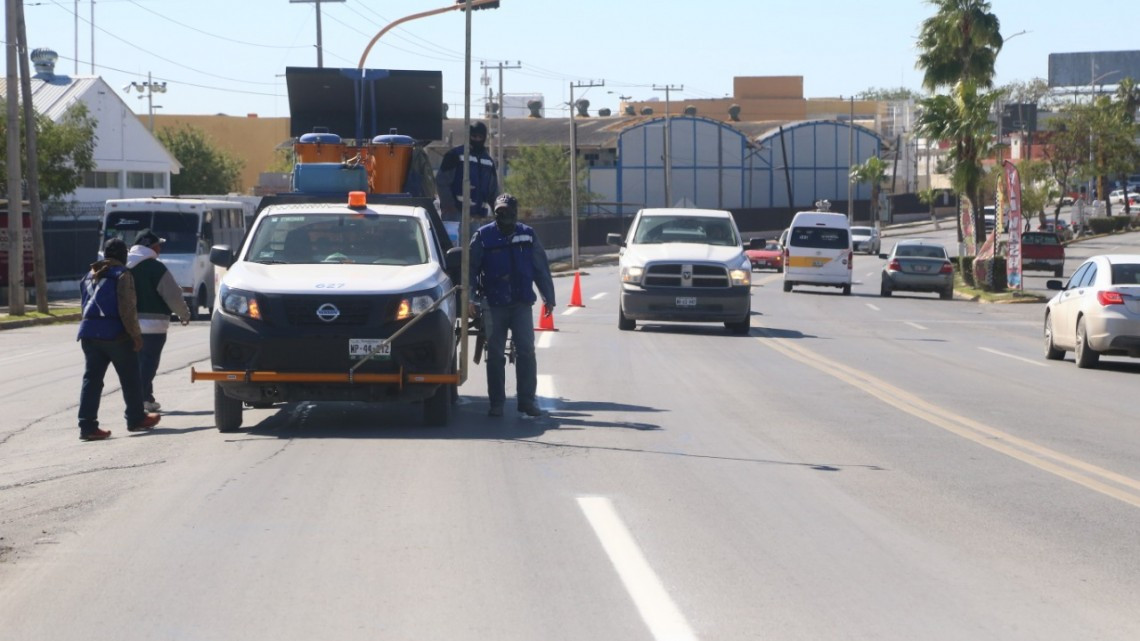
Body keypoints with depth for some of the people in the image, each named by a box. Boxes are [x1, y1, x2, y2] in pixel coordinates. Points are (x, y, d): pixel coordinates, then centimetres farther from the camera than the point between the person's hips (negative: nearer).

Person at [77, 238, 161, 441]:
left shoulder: (90, 276, 18)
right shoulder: (122, 275, -6)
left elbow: (85, 305, 19)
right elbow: (127, 309, -13)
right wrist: (136, 334, -9)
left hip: (89, 332, 6)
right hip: (115, 333, -6)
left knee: (91, 379, 2)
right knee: (129, 378, 9)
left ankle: (87, 425, -5)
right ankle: (136, 419, 19)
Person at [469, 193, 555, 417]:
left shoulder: (527, 235, 6)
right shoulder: (483, 236, 0)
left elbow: (541, 269, 11)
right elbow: (470, 269, 0)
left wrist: (548, 298, 10)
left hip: (522, 303, 1)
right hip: (494, 304, -1)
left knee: (526, 352, -4)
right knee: (495, 355, 2)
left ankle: (527, 400, 2)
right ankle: (496, 403, 8)